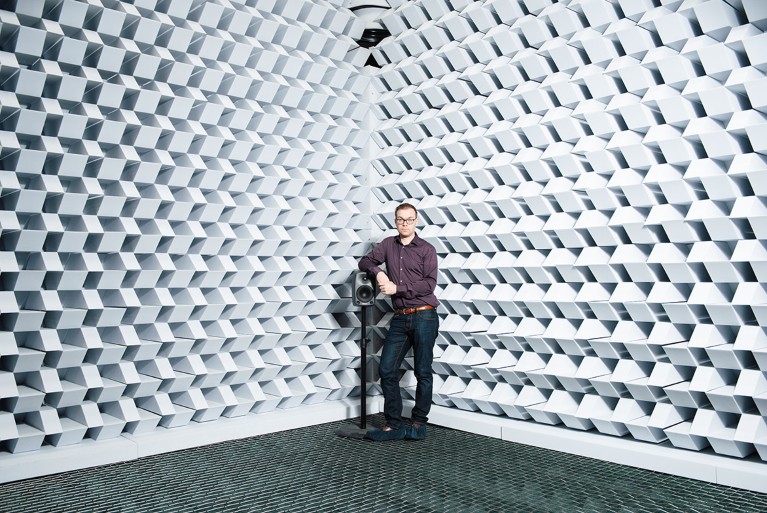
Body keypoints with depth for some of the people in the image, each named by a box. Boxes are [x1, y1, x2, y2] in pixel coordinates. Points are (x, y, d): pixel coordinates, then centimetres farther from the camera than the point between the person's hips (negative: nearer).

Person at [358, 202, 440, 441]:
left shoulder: (427, 249, 1)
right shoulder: (388, 244, 12)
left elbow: (429, 284, -7)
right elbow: (365, 261, 10)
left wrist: (397, 288, -13)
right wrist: (378, 272, -11)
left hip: (424, 316, -4)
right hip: (400, 318, 4)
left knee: (422, 372, 3)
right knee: (387, 370, 0)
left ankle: (418, 423, 16)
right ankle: (394, 424, 10)